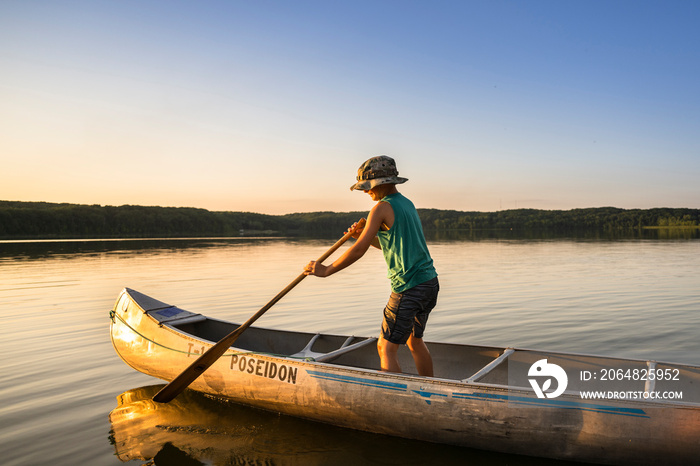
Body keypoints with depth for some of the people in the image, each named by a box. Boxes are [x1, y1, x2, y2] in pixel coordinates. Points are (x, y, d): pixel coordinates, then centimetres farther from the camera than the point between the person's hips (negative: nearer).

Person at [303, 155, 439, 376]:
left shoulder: (382, 207, -12)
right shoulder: (408, 204, 15)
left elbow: (359, 250, -15)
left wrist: (326, 270, -6)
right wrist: (365, 235, 11)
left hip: (409, 288, -9)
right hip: (430, 282, 9)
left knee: (386, 348, 0)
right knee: (414, 341, 24)